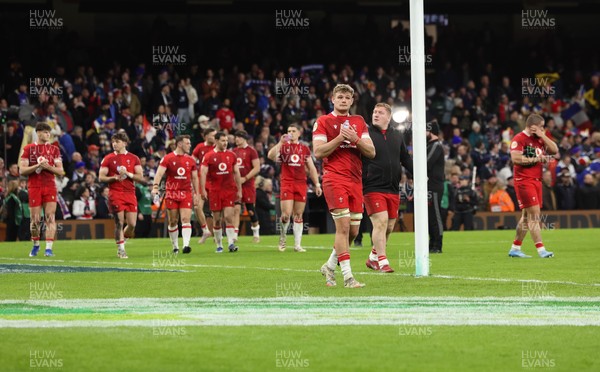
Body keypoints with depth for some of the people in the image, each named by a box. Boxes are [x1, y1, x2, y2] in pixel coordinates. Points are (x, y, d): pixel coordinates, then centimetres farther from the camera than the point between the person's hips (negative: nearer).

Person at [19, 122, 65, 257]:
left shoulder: (54, 149, 8)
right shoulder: (28, 149, 3)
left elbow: (60, 172, 5)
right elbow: (22, 170, -2)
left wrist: (48, 167, -12)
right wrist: (37, 166, -14)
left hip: (50, 187, 1)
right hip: (34, 187, -1)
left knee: (50, 217, -10)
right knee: (35, 219, 3)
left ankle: (49, 248, -12)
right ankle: (36, 245, 23)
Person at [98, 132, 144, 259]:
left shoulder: (133, 158, 10)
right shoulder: (108, 158, 6)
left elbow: (140, 177, 5)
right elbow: (101, 177, 3)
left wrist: (128, 174, -10)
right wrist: (115, 178, -13)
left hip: (130, 194, 2)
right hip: (115, 194, -2)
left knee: (132, 224, -4)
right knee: (119, 223, -8)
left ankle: (122, 240, 22)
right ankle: (120, 249, 1)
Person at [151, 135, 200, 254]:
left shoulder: (191, 160, 9)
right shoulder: (167, 158, -2)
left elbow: (194, 178, 16)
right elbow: (159, 173, -11)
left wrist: (196, 194, 11)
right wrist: (155, 187, -26)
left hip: (186, 194, 2)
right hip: (171, 194, -2)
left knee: (186, 219, -12)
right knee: (173, 222, 4)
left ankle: (186, 245, -20)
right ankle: (175, 247, 16)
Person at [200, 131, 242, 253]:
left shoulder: (231, 155, 8)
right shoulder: (209, 156, 1)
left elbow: (236, 173, 13)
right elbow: (203, 173, -3)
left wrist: (239, 190, 10)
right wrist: (203, 190, -12)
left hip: (229, 190, 1)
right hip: (215, 191, -1)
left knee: (228, 217, -10)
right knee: (217, 219, 4)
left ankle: (231, 243, -12)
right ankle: (219, 245, 14)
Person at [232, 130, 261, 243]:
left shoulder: (251, 151, -5)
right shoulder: (234, 151, 12)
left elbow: (257, 168, -9)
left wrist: (245, 178, -15)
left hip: (248, 184, -4)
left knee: (251, 210, 3)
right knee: (236, 209, -7)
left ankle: (256, 232, 22)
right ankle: (234, 234, -12)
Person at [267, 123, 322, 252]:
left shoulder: (304, 149, 13)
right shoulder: (283, 146, 6)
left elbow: (311, 168, 17)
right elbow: (271, 156, -14)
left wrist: (317, 184, 12)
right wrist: (281, 142, -18)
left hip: (301, 184, 2)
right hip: (286, 183, -2)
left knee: (298, 215, 3)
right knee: (286, 214, -11)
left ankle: (297, 244, 6)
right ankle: (282, 237, 13)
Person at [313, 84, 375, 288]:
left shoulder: (359, 122, 16)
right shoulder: (323, 122, 2)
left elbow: (371, 152, 9)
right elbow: (318, 152, -8)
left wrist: (355, 139, -8)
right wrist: (340, 137, -15)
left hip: (355, 180, 5)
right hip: (334, 178, -5)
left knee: (353, 231, 6)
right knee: (343, 226, -14)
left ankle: (330, 266, 26)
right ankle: (348, 276, -15)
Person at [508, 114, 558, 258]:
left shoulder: (539, 139, 15)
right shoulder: (519, 139, -11)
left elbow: (554, 150, 7)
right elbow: (515, 158, -22)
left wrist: (543, 136, -2)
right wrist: (535, 159, -15)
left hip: (536, 180, 9)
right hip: (524, 180, -9)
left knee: (527, 216, 11)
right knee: (534, 214, -13)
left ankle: (515, 249, 19)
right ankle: (541, 250, -16)